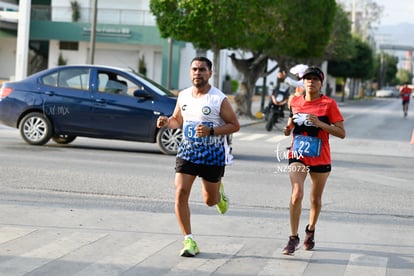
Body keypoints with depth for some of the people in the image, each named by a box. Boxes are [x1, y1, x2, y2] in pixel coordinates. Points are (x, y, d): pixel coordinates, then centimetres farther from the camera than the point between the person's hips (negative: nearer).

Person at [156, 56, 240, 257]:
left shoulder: (219, 99, -13)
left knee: (210, 200, 10)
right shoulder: (183, 96, 2)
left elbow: (235, 125, -10)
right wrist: (167, 122, -6)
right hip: (187, 151, 3)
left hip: (213, 154, -3)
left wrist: (211, 131, -24)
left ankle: (219, 191, 49)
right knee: (180, 193, -13)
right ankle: (189, 241, -4)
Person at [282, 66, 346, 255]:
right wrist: (288, 128, -1)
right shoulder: (295, 101, 3)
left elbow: (341, 133, -11)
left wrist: (320, 123, -23)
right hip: (298, 156, 1)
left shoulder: (329, 104, -8)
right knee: (297, 194, -18)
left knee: (315, 199, 13)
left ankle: (310, 230, 40)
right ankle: (293, 238, -11)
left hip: (320, 159, -1)